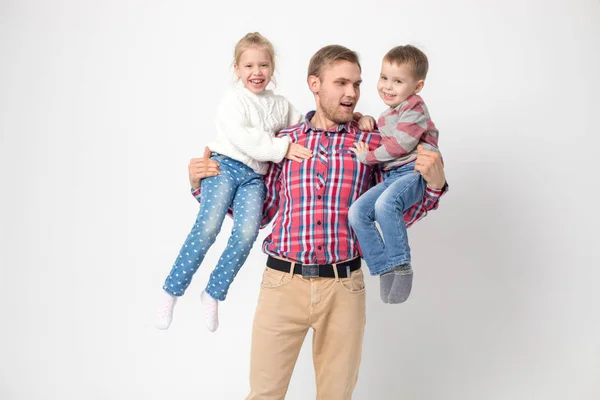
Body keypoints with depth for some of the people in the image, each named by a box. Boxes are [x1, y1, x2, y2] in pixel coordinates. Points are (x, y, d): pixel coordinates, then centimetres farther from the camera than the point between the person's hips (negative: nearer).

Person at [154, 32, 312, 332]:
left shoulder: (280, 105, 18)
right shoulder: (233, 100, -1)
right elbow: (242, 137, -16)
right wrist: (282, 148, -22)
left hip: (254, 176, 4)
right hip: (226, 165, -4)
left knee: (247, 232, -19)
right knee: (208, 226, -20)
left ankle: (214, 293, -5)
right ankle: (171, 290, -7)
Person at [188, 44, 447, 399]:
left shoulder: (372, 144, 3)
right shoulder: (283, 141, 7)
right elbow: (259, 213, 12)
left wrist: (433, 185, -13)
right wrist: (202, 185, 5)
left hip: (343, 287, 0)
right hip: (282, 282, 1)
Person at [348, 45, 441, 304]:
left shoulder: (415, 110, -4)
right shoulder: (389, 113, 24)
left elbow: (399, 145, -15)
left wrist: (366, 157, -6)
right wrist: (366, 121, 20)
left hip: (415, 172, -9)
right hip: (392, 176, 9)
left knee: (385, 204, -36)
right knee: (357, 212, -11)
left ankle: (402, 266, -25)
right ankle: (385, 268, -6)